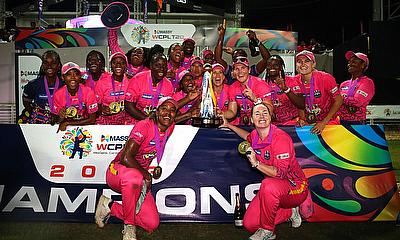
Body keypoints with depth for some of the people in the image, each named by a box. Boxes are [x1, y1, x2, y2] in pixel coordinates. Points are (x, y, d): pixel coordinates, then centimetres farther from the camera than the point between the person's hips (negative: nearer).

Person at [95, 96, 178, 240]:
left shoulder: (170, 128, 0)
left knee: (152, 224, -6)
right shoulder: (144, 126, -20)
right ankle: (129, 226, -22)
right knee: (134, 178, -46)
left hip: (141, 176, 7)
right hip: (118, 171, -7)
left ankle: (110, 207, 10)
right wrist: (146, 175, -17)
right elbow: (126, 157, -26)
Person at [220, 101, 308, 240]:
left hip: (295, 187, -7)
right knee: (249, 224, -3)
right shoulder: (255, 135, 0)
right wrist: (228, 125, 28)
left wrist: (256, 163, -28)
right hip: (275, 191, 8)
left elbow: (281, 173, -29)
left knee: (269, 184, -41)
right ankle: (289, 212, 17)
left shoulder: (280, 137, -23)